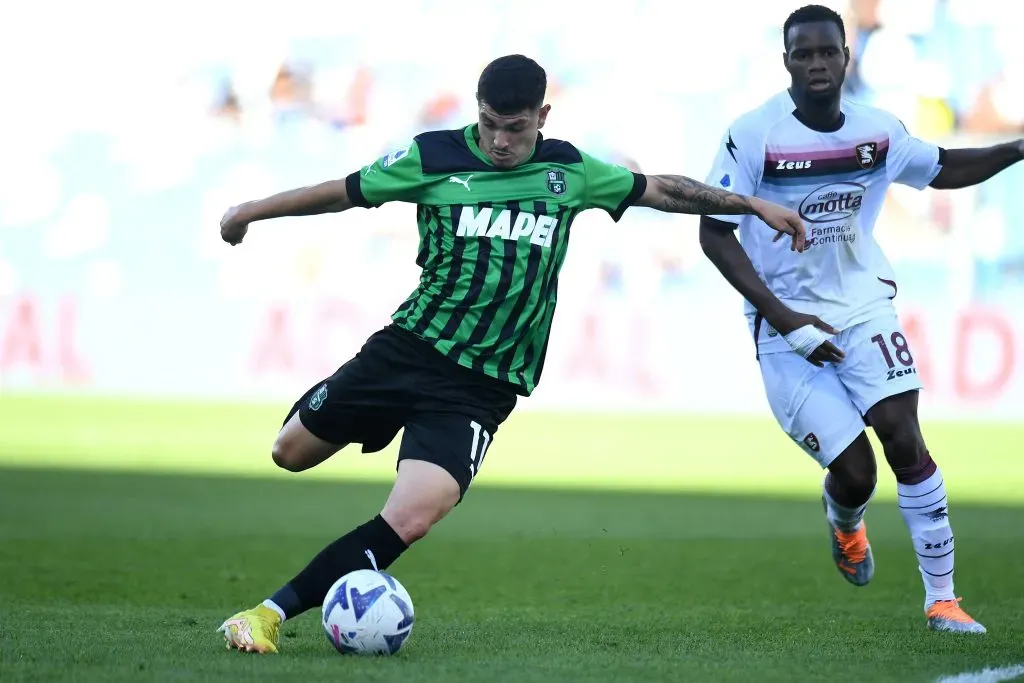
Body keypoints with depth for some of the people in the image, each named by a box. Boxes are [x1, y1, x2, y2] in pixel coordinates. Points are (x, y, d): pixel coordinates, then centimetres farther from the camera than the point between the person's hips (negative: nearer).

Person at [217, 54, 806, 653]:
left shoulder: (568, 170, 6)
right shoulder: (434, 156, -1)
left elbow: (659, 189, 15)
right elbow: (346, 192, 8)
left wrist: (755, 205, 16)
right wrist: (253, 211, 12)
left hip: (481, 389, -1)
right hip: (407, 348, 1)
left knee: (410, 521, -21)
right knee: (292, 453, 10)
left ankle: (272, 613, -13)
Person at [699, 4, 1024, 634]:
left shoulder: (878, 132, -1)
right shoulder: (754, 135, -15)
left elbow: (944, 170, 18)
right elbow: (714, 234, -13)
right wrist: (785, 319, -19)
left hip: (863, 306, 3)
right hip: (788, 325, -3)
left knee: (904, 436, -14)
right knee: (853, 470, -9)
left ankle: (942, 599, -7)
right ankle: (845, 524, 31)